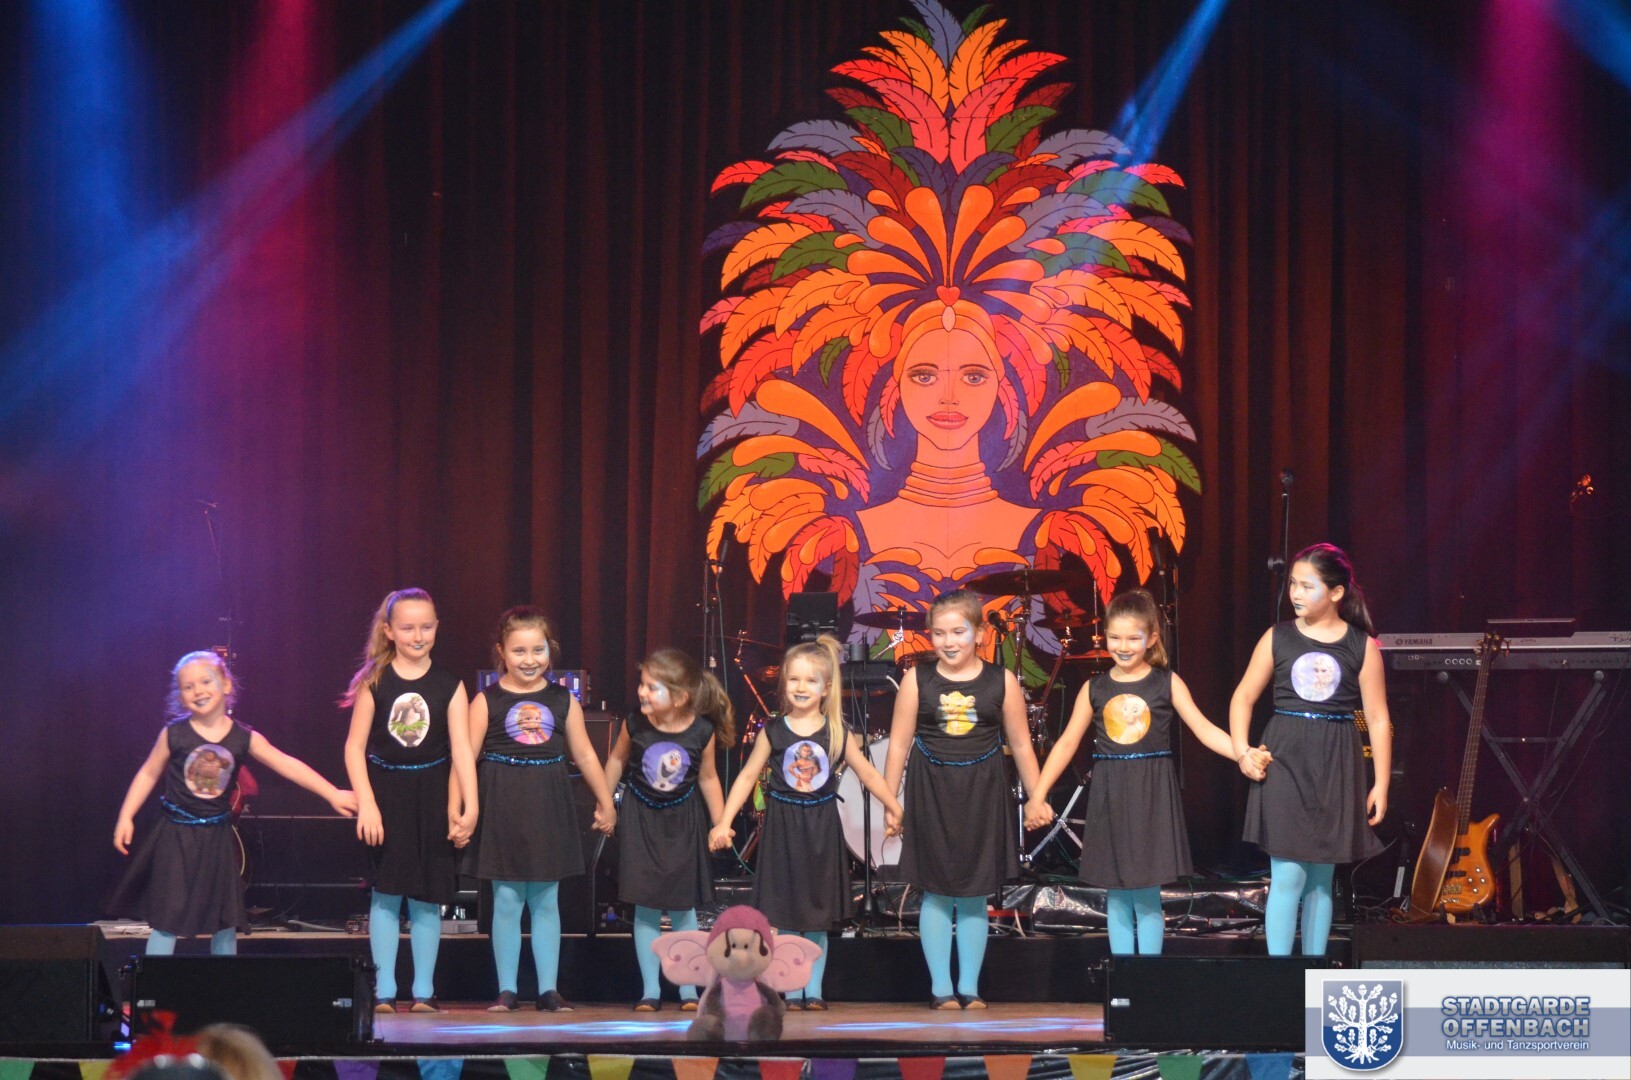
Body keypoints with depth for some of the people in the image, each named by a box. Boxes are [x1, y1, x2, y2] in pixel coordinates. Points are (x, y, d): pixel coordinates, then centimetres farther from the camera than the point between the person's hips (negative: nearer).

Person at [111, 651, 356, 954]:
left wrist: (332, 794, -10)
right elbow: (148, 774, 3)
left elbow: (288, 766, -5)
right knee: (166, 920, -6)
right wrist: (126, 817, -1)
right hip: (177, 837, -2)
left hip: (217, 838, 3)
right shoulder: (174, 735, -7)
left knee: (226, 923, 8)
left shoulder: (244, 738, -4)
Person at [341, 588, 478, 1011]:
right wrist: (366, 804, -11)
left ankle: (424, 990, 9)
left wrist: (468, 809, -12)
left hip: (431, 798, 1)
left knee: (427, 899, 4)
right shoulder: (374, 683, -2)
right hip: (386, 795, -1)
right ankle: (384, 990, 3)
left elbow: (461, 750, -5)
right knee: (386, 893, -1)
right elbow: (355, 746, -2)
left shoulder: (449, 686, -1)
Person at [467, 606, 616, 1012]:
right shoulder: (486, 702, -3)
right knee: (506, 901, 0)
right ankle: (506, 990, 8)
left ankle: (548, 989, 12)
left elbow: (585, 755, 14)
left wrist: (605, 802, 18)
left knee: (546, 900, 7)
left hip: (549, 808, 2)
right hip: (503, 810, -2)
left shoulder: (563, 700, 6)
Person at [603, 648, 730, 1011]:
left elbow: (707, 778, -3)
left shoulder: (702, 732, -17)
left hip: (682, 823, 0)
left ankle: (688, 988, 14)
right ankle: (650, 990, 6)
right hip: (641, 821, 0)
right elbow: (616, 760, 2)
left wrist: (721, 824, 2)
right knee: (646, 909, 0)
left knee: (683, 908, 5)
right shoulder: (635, 726, -16)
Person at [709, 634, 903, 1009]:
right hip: (782, 829, -1)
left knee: (817, 920, 6)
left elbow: (867, 773, 9)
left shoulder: (838, 734, 0)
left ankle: (814, 989, 13)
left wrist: (892, 807, 12)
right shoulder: (772, 732, -2)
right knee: (784, 920, -2)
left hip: (821, 830, 1)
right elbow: (747, 777, 2)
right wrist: (724, 822, -3)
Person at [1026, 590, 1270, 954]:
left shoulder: (1167, 683, -1)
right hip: (1109, 800, 2)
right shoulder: (1095, 689, 5)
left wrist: (1244, 755, -24)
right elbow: (1067, 743, 6)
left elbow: (1204, 729, -8)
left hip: (1152, 798, -2)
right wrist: (1038, 795, 0)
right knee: (1116, 896, 6)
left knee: (1147, 895, -1)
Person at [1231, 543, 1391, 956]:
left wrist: (1381, 785, -1)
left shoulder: (1362, 646, 0)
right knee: (1288, 875, -7)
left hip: (1336, 767, 1)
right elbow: (1243, 697, 8)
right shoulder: (1278, 638, 2)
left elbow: (1378, 719, 1)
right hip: (1284, 761, -1)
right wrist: (1241, 750, -5)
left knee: (1321, 878, 7)